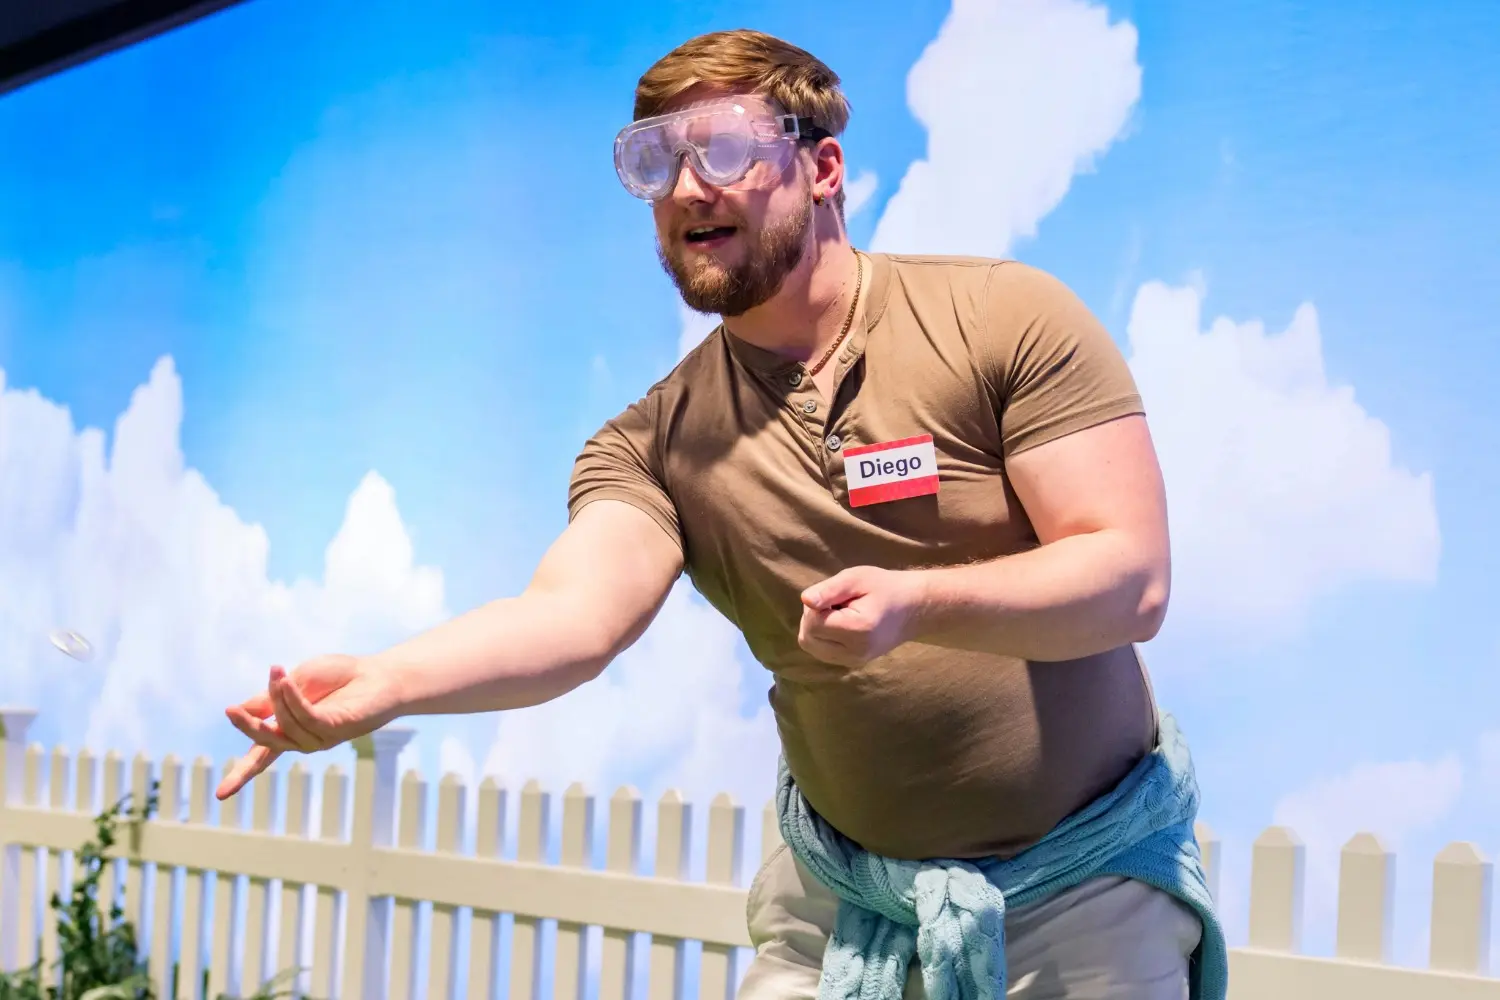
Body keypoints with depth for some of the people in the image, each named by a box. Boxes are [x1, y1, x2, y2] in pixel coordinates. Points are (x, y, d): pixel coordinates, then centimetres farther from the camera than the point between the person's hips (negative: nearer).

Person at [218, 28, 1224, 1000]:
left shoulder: (1006, 317, -12)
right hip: (844, 898, 2)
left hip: (1083, 892, -2)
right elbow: (577, 612, -23)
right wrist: (386, 680, -44)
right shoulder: (653, 443, -5)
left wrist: (915, 603, -35)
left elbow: (1132, 581, -18)